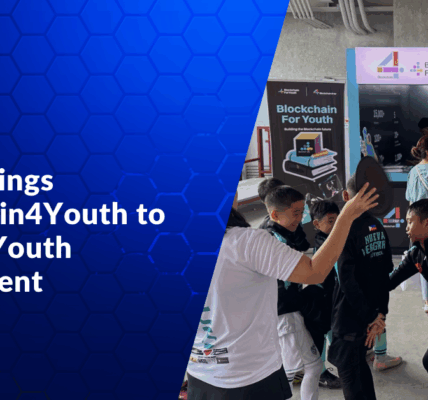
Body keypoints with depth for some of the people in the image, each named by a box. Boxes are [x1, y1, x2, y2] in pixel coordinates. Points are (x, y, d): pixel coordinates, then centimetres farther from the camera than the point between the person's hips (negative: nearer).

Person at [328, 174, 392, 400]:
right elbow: (386, 271, 5)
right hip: (373, 311, 7)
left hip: (350, 317, -7)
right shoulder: (378, 227, 1)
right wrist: (381, 312, 7)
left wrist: (369, 318, -18)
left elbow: (348, 281, -23)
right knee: (359, 364, 26)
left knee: (349, 373, 6)